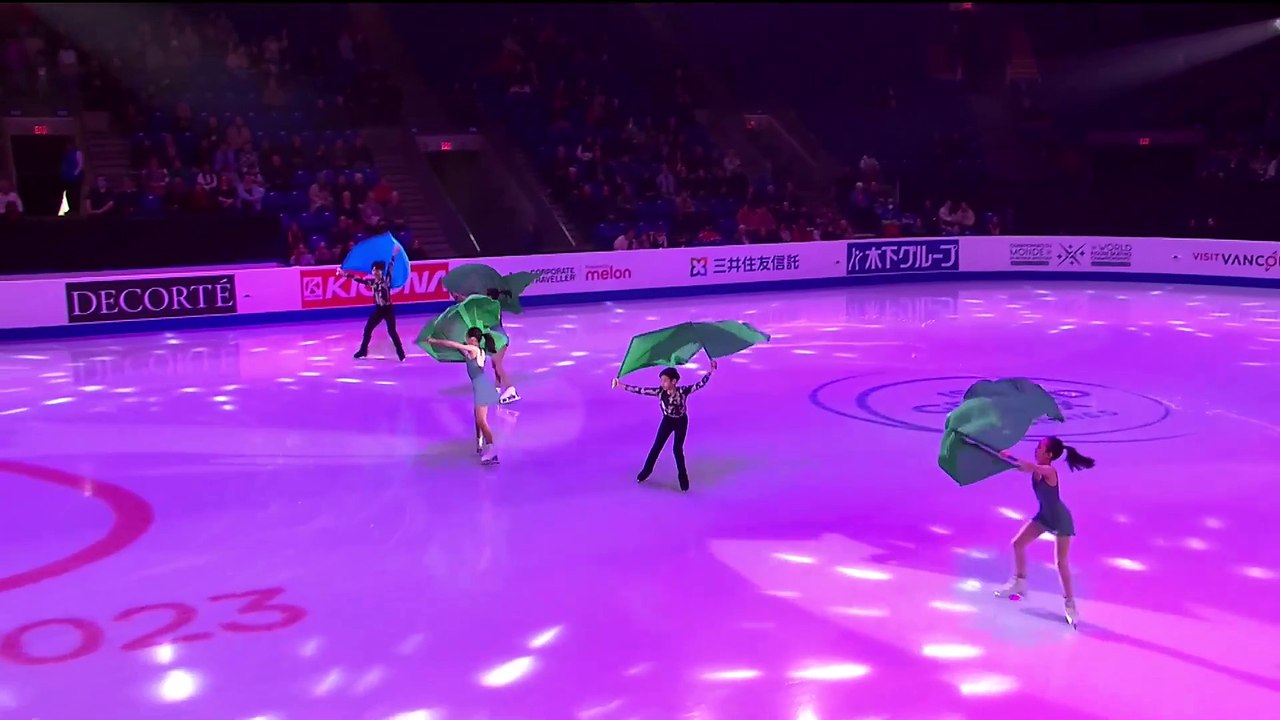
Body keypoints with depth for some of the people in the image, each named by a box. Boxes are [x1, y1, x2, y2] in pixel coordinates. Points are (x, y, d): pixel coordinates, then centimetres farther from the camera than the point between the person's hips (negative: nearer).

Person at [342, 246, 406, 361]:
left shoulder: (386, 280, -9)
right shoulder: (372, 282, 3)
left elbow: (390, 267, -20)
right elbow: (359, 279, 6)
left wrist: (394, 255, -31)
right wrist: (345, 274, 4)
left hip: (388, 309, -6)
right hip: (378, 310, 6)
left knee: (392, 331, -10)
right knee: (367, 329, 11)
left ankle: (401, 353, -1)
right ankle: (363, 351, 27)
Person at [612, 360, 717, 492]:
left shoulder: (683, 391, -25)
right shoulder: (660, 391, -20)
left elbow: (700, 384, -26)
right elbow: (641, 390, -20)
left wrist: (710, 370, -37)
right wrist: (621, 385, -24)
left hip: (681, 422, -3)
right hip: (667, 421, 3)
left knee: (677, 449, 0)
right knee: (656, 446, 9)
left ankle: (683, 477, 18)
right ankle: (646, 471, 28)